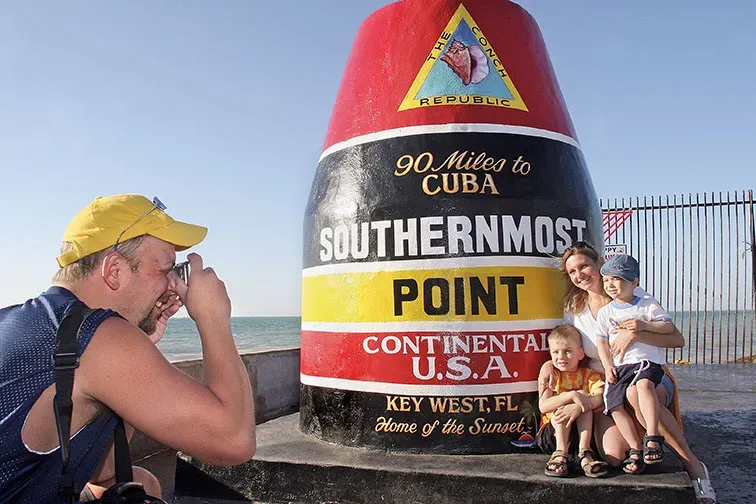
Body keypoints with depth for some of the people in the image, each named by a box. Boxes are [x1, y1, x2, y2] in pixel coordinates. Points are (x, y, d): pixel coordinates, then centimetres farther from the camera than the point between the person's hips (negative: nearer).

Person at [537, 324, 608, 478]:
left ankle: (584, 452, -30)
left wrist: (584, 398, -32)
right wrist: (572, 395, -29)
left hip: (582, 430, 1)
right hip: (552, 431, -1)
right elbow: (543, 406, -18)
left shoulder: (589, 374, 5)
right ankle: (560, 453, -31)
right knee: (562, 408, -26)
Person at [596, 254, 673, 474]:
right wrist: (608, 367, -1)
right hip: (619, 366, 4)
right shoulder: (605, 312, 14)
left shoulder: (648, 304, 8)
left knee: (644, 383, -37)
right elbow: (602, 342, 12)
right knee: (615, 404, -16)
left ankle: (652, 438, -32)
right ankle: (636, 449, -5)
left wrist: (644, 325, -14)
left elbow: (669, 327, 1)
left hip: (648, 361, -3)